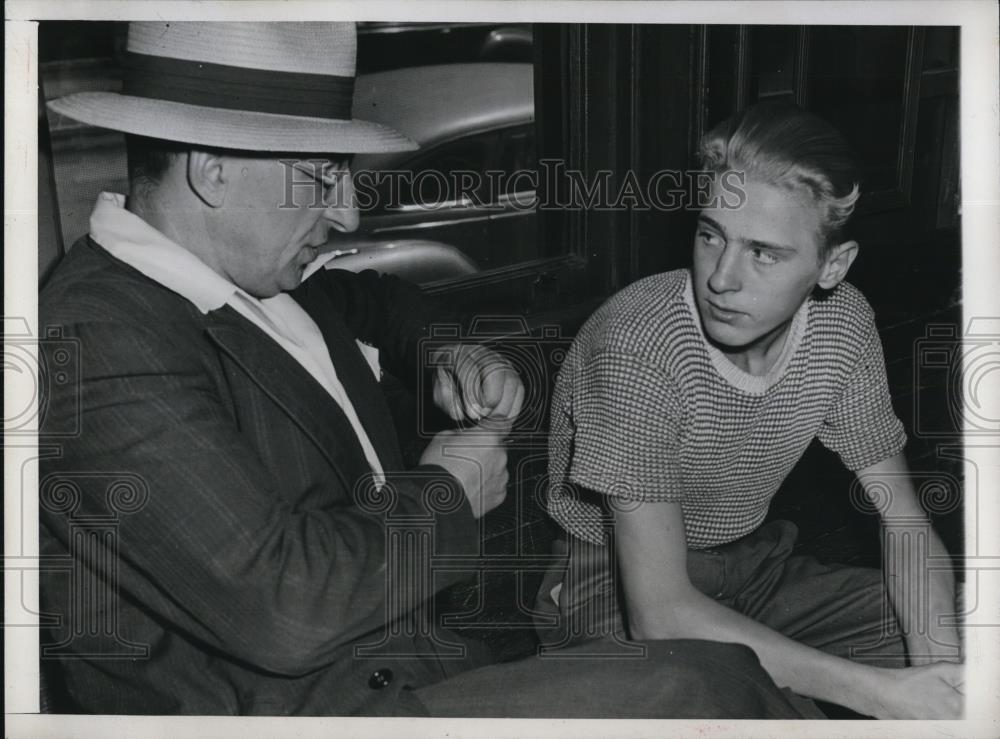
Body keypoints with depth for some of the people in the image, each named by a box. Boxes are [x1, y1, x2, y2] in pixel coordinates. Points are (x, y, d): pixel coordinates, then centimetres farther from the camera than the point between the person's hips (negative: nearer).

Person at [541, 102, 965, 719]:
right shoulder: (638, 346, -29)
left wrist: (940, 666, -23)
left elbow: (905, 525, -3)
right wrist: (878, 693, -35)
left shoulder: (843, 323, -10)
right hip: (619, 587, -5)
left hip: (753, 566, 5)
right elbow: (659, 611, -31)